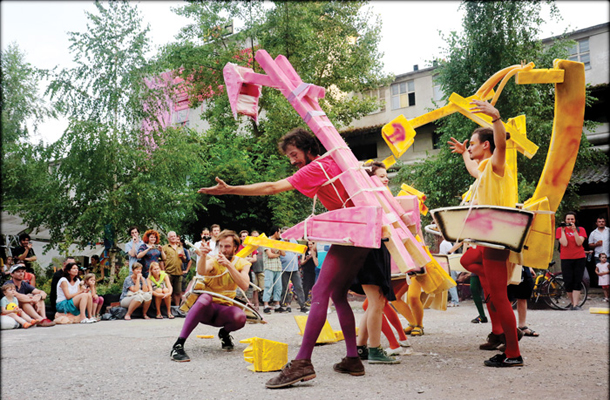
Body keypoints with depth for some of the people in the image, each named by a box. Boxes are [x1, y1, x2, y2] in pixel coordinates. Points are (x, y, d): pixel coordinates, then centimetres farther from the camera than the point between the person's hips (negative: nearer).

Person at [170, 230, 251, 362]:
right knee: (206, 297, -38)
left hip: (224, 309, 2)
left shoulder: (241, 264, 2)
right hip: (205, 308, -2)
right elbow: (201, 271, -28)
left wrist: (229, 265, -28)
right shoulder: (213, 260, -4)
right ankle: (178, 345, -38)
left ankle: (224, 333, 5)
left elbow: (244, 286, -18)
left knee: (240, 317, -33)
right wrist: (203, 256, -48)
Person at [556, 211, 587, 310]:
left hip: (579, 258, 1)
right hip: (566, 259, -1)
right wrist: (563, 230, -11)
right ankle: (573, 302, 14)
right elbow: (564, 243, -10)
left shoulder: (580, 229, 7)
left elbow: (579, 243, -9)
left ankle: (576, 305, -7)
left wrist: (574, 230, -15)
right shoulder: (560, 230, 3)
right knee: (568, 282, -2)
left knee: (577, 282, -5)